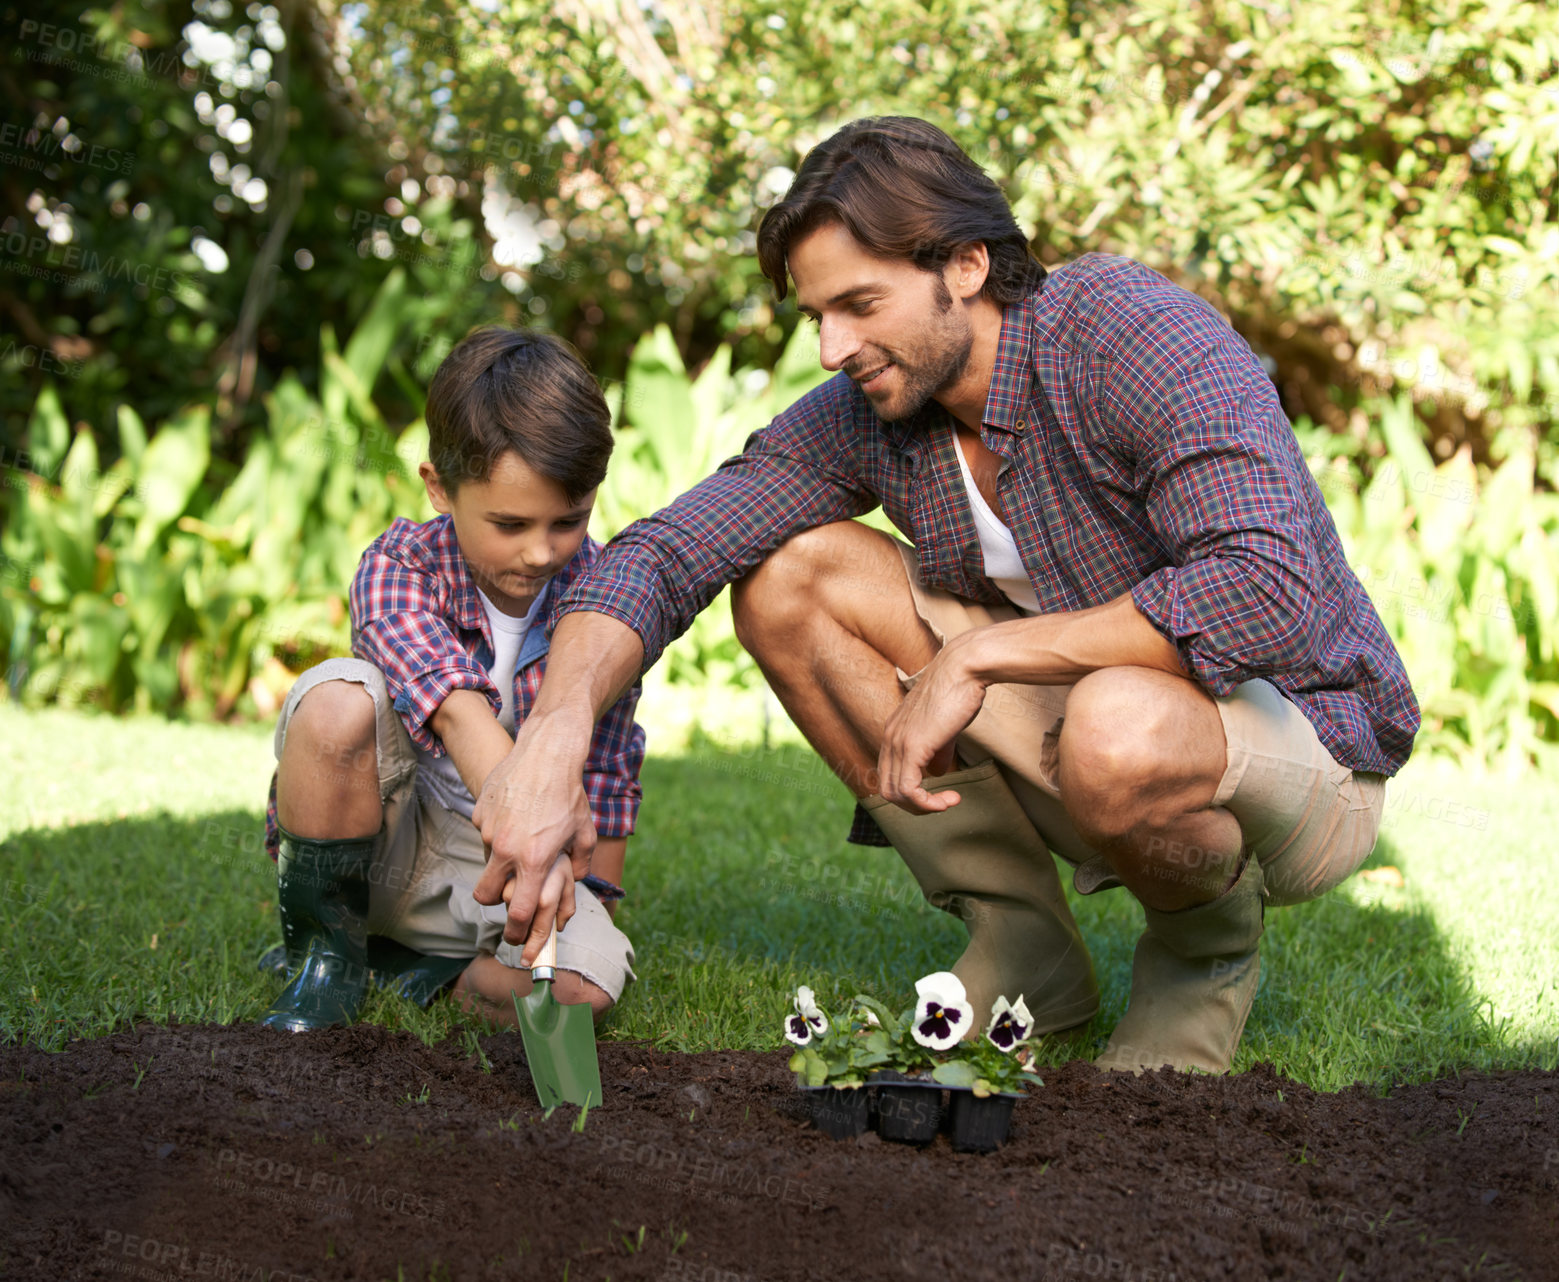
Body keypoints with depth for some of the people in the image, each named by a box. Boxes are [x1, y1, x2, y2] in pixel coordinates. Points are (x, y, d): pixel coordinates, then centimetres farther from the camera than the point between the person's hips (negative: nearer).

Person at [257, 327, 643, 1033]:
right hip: (378, 840, -2)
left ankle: (417, 964, 1)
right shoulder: (401, 563, -19)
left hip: (493, 869, 2)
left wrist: (594, 912, -1)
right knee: (337, 699, -34)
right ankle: (328, 950, -13)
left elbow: (607, 770, 2)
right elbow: (451, 703, -39)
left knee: (581, 988, -30)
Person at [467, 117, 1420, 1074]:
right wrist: (553, 737, -30)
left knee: (1119, 727, -42)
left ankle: (1212, 938, -3)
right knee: (789, 575, -7)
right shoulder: (866, 412, -5)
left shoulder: (1139, 335, -25)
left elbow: (1268, 595, -37)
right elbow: (664, 556, -11)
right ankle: (1021, 948, 1)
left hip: (1302, 741, -6)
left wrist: (978, 653, -32)